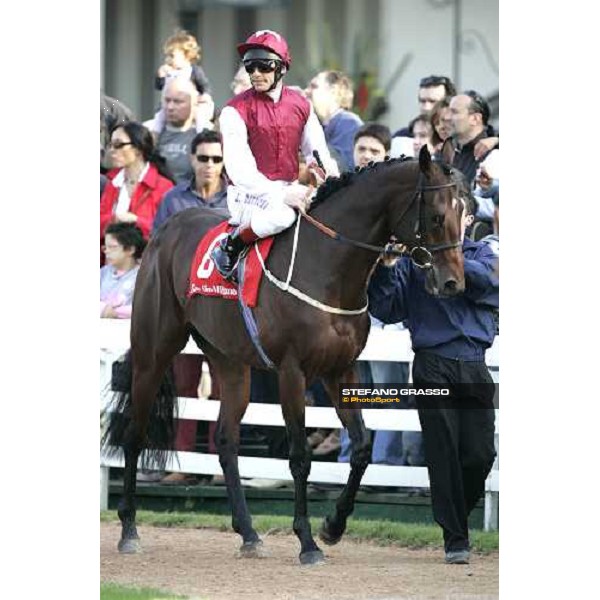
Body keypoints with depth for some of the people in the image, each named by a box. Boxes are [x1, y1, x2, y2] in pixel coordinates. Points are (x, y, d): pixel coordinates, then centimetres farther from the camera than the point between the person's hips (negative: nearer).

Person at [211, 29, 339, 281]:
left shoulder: (300, 106, 10)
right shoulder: (236, 110, -6)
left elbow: (317, 153, 18)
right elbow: (238, 167, -15)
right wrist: (279, 195, -28)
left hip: (290, 189, 5)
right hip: (250, 192, -5)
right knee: (281, 216, -37)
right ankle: (230, 245, -15)